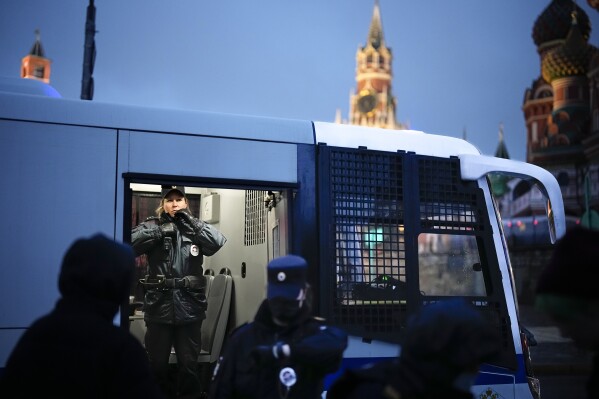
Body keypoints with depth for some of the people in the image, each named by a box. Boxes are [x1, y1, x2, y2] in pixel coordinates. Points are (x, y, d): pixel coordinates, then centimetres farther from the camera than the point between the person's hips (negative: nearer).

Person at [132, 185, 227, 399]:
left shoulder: (194, 228, 6)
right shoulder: (152, 225, 4)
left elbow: (219, 243, -12)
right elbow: (131, 243, -13)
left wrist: (191, 221, -13)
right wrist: (159, 231, -19)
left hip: (189, 307, 0)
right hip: (159, 307, 0)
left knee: (189, 364, 10)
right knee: (157, 364, 11)